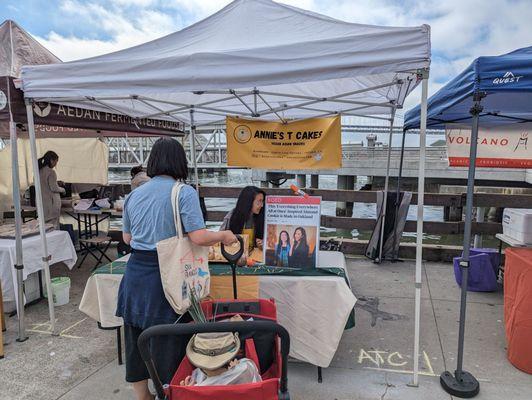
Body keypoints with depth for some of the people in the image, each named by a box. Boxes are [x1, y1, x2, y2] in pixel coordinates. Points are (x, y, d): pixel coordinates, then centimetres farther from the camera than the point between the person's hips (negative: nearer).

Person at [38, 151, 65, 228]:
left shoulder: (40, 171, 8)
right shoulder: (51, 172, -16)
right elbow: (54, 188, -16)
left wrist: (57, 183, 19)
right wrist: (63, 189, 1)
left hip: (42, 201, 8)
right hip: (52, 202, -8)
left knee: (44, 223, 13)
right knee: (53, 225, -1)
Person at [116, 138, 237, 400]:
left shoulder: (134, 195, 6)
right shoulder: (184, 192, -12)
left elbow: (127, 238, 15)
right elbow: (198, 237, -19)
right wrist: (224, 236, -1)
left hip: (135, 273, 6)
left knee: (136, 340, 20)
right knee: (166, 343, 10)